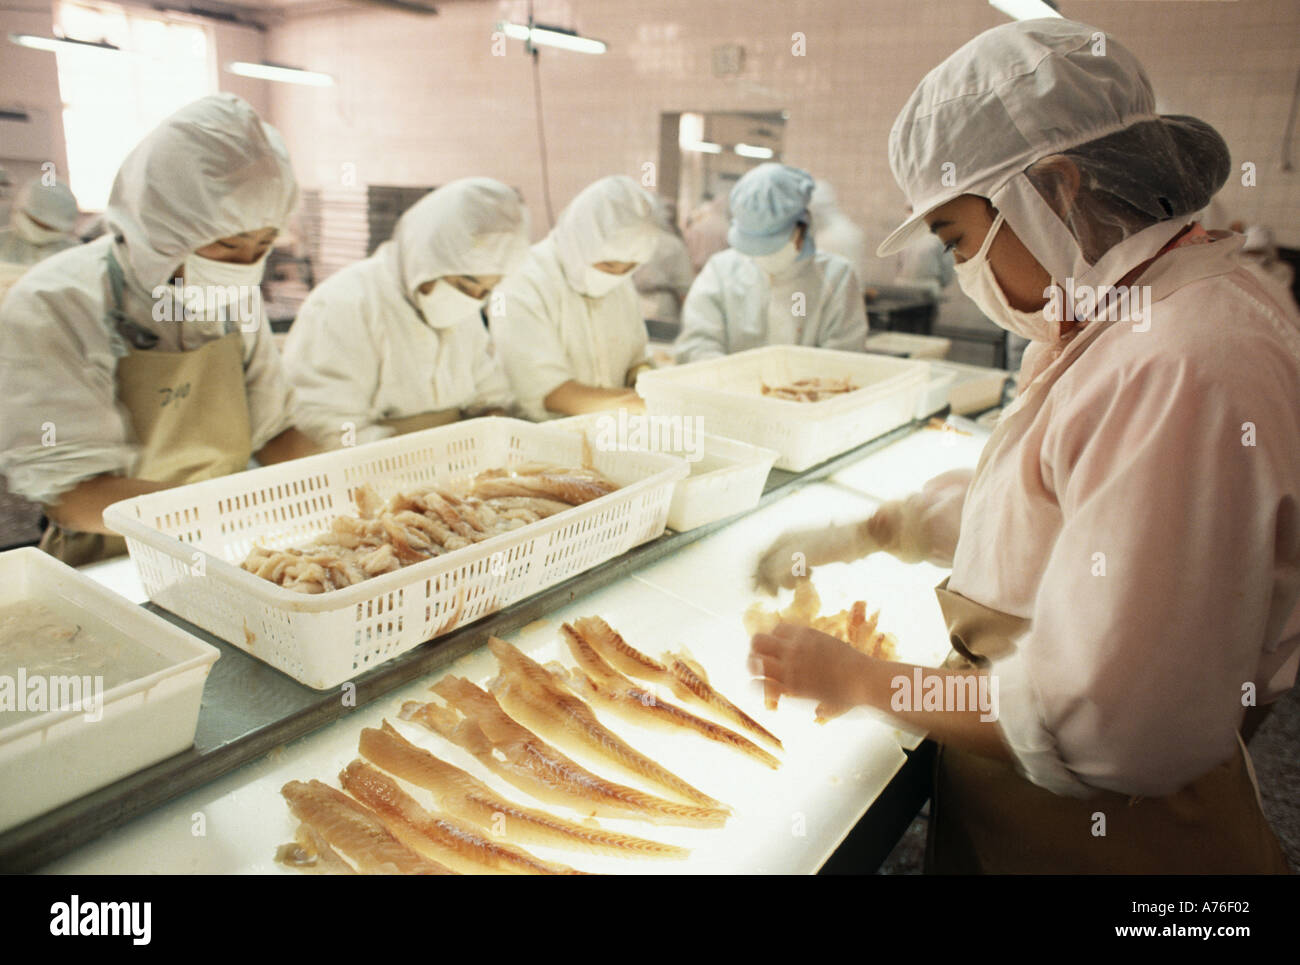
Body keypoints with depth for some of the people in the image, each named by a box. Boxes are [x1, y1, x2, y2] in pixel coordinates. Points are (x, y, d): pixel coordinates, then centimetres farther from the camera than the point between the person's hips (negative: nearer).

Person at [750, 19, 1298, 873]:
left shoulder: (1180, 371, -29)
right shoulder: (1127, 322, 5)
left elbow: (1102, 727, -30)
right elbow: (1022, 495, 17)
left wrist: (856, 680, -18)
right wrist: (862, 535, 12)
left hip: (1106, 831, -9)